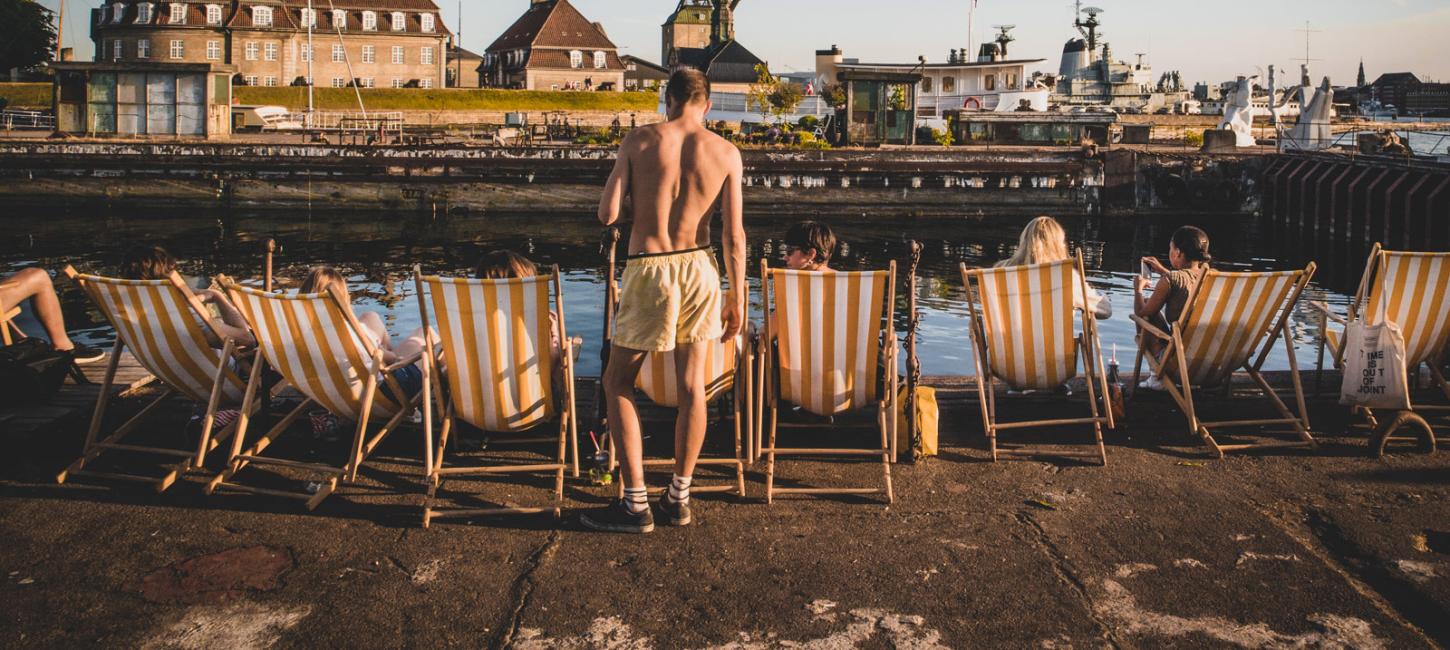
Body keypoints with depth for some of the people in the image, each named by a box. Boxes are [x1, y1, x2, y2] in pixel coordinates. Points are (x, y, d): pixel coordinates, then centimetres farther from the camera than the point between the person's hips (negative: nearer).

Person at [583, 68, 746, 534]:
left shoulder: (639, 141, -4)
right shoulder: (726, 153, 0)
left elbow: (608, 214, -7)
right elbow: (734, 235, -3)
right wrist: (737, 297, 4)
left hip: (649, 270, -2)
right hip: (698, 268, 3)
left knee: (618, 383, 10)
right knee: (692, 386, 11)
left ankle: (636, 504, 8)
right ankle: (679, 499, 20)